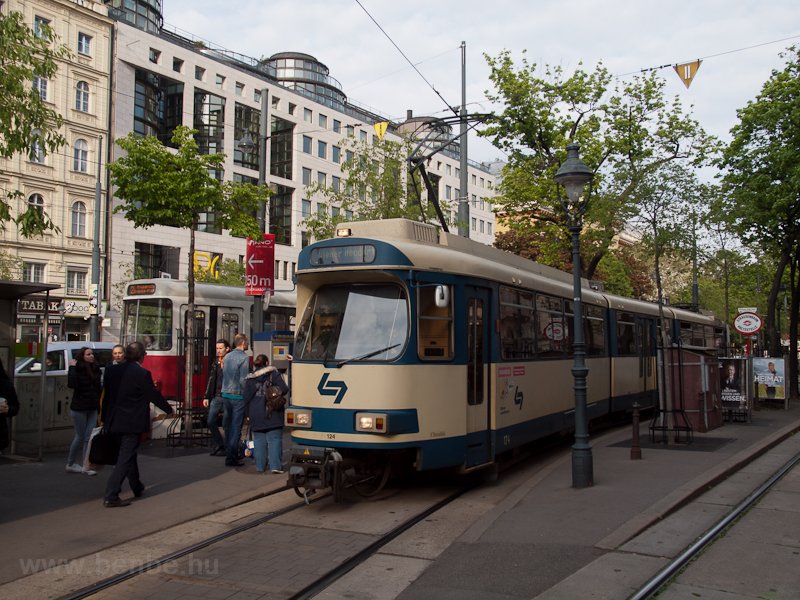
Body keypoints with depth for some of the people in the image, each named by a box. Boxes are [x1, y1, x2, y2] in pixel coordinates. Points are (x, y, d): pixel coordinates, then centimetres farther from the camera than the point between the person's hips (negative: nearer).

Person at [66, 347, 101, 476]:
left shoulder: (95, 369, 5)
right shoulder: (78, 369, -13)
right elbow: (71, 384, -29)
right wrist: (72, 367, -26)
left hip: (92, 408, 5)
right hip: (79, 408, -5)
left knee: (89, 437, 3)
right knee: (80, 437, 3)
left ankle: (85, 466, 7)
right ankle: (70, 464, 20)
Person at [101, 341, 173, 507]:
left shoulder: (112, 370, 1)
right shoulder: (142, 373, -16)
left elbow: (106, 394, 9)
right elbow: (154, 395, -9)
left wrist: (105, 418, 18)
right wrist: (169, 409, 8)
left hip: (115, 421, 7)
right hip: (132, 423, -7)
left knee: (129, 453, 22)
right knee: (126, 458, -2)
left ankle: (137, 487, 38)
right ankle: (111, 496, -8)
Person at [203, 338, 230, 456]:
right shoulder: (215, 363, 12)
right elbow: (210, 381, 15)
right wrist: (206, 397, 13)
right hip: (216, 397, 6)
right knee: (210, 421, 4)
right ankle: (219, 446, 18)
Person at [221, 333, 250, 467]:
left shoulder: (227, 356, 9)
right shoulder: (244, 357, -13)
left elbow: (223, 374, 14)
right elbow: (243, 380, -18)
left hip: (225, 395, 7)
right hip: (238, 396, -7)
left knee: (228, 425, 16)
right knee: (236, 427, -2)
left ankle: (229, 452, 25)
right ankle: (231, 458, -2)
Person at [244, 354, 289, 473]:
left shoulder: (250, 379, 8)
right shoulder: (273, 373, -2)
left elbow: (246, 398, 9)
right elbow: (284, 389, -11)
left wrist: (248, 413, 16)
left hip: (256, 414, 3)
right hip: (272, 413, -3)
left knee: (259, 440, 9)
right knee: (274, 439, -1)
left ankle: (260, 466, 10)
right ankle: (275, 465, -10)